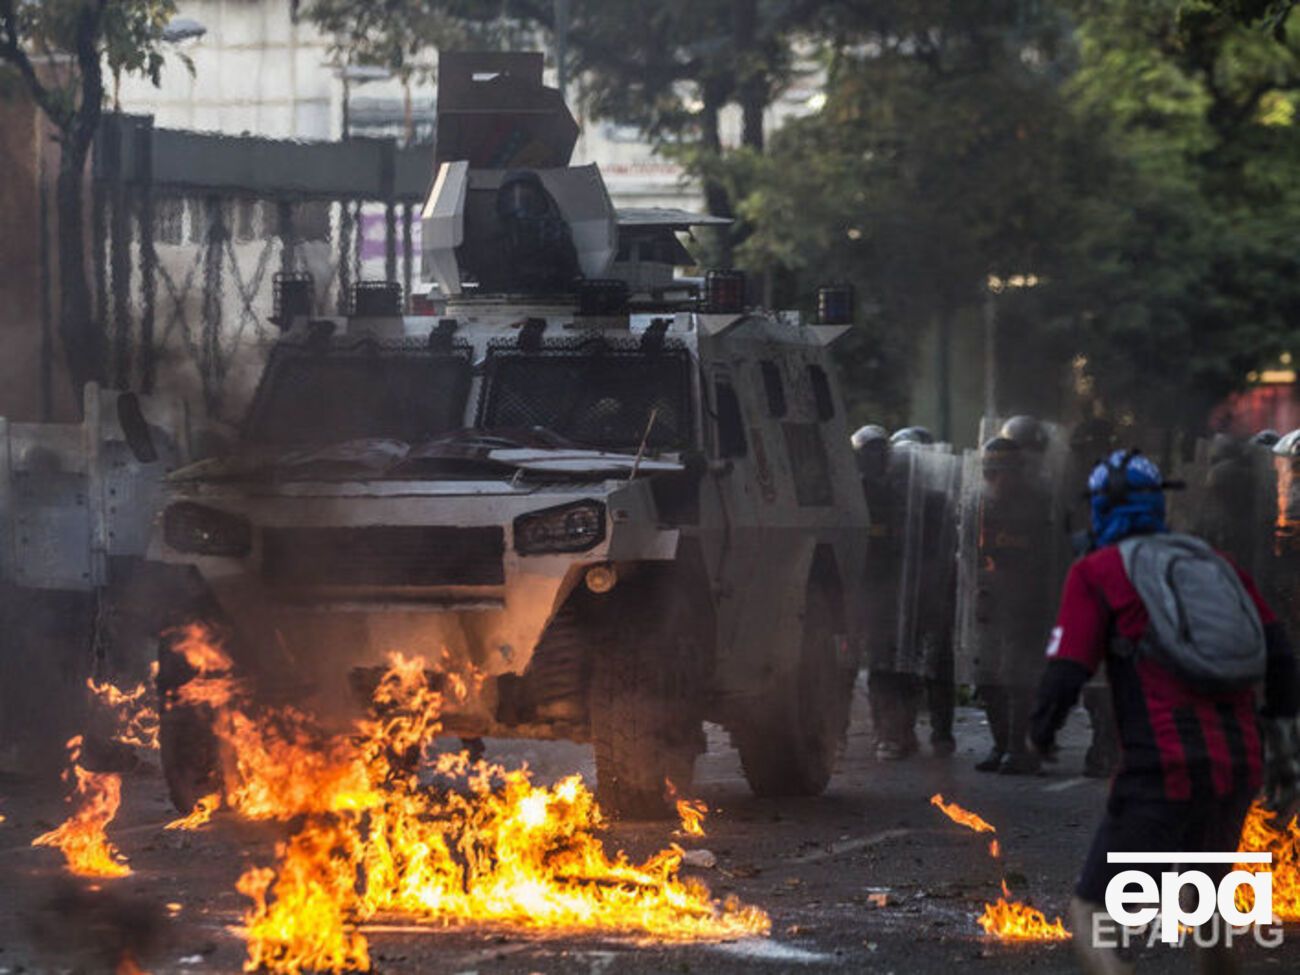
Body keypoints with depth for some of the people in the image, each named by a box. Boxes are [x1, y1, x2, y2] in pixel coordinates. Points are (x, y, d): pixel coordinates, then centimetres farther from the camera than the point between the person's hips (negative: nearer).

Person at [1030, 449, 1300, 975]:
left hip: (1165, 774, -6)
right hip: (1239, 768, 6)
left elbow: (1064, 678, -5)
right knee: (1208, 884, 34)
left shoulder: (1095, 572, 3)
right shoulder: (1217, 563, 18)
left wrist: (1040, 734, 16)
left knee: (1089, 919, -1)